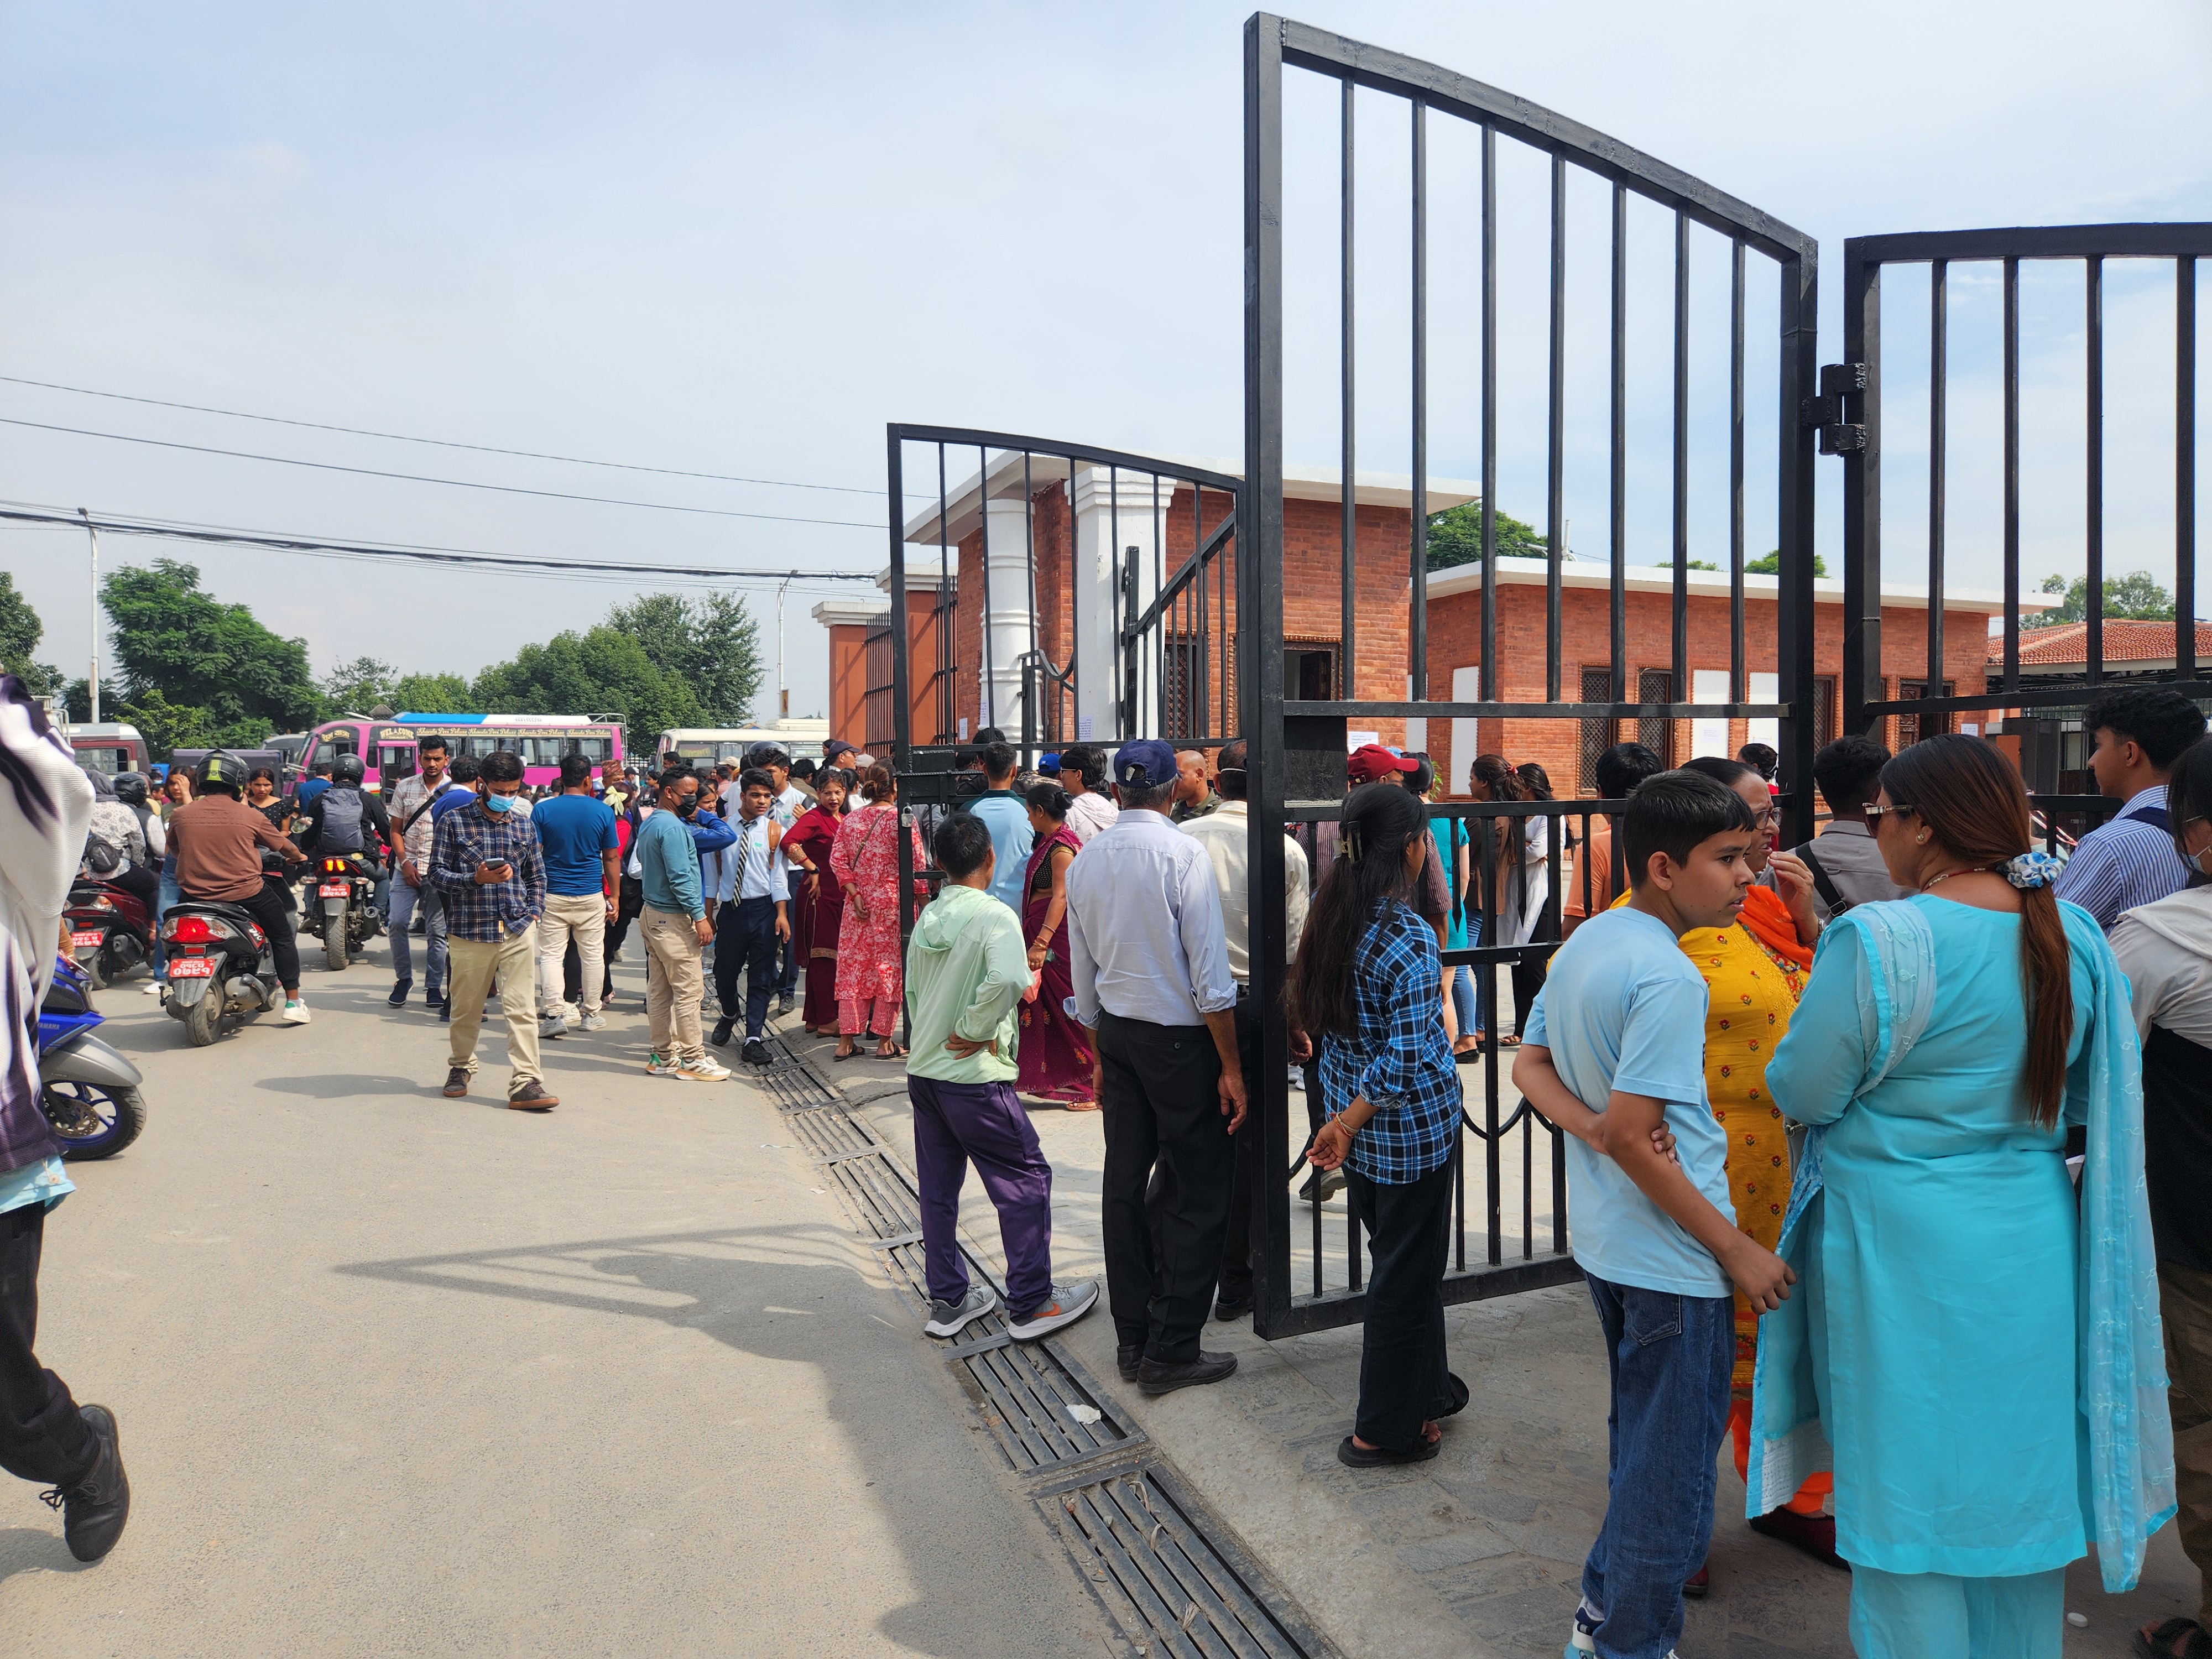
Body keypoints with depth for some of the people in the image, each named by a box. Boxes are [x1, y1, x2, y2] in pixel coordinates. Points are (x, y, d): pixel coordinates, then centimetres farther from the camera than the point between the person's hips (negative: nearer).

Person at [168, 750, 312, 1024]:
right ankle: (293, 1003, 9)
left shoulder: (180, 815, 1)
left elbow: (173, 848, 20)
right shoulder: (249, 815, -5)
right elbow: (283, 845, 9)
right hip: (244, 893, -3)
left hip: (194, 894, 3)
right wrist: (299, 857, 31)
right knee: (282, 937, 14)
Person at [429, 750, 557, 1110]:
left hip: (518, 931, 2)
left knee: (522, 1008, -5)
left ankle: (525, 1083, -6)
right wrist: (475, 879, -18)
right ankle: (461, 1067, 34)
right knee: (466, 1008, 11)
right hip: (469, 931, -2)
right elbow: (437, 873, -1)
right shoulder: (453, 821, 1)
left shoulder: (524, 825, 11)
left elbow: (537, 876, 19)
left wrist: (533, 912, 6)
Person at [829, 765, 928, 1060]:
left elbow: (837, 860, -1)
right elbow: (916, 865, -10)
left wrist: (855, 895, -4)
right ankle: (885, 1042, 8)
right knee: (890, 968, 4)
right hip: (892, 902, -4)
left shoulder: (850, 819, 5)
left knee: (853, 967, 10)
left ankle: (846, 1041, 13)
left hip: (858, 905, 4)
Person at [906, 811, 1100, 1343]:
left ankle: (949, 1300, 25)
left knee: (938, 1189, 14)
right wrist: (975, 1031, -19)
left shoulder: (927, 918, 6)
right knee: (1026, 1180, 5)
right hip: (975, 1079, -7)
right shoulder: (994, 915, -14)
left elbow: (912, 991, 13)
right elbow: (1007, 980, -32)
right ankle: (1030, 1304, 11)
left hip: (923, 1073, 7)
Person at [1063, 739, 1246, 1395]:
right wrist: (1230, 1066, -10)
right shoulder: (1183, 853, -13)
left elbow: (1083, 974, 11)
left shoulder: (1084, 861, 5)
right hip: (1180, 1036, -6)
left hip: (1116, 1031, 7)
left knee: (1125, 1182, 12)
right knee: (1200, 1192, 3)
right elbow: (1210, 975, -16)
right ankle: (1170, 1350, 6)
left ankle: (1132, 1339, 22)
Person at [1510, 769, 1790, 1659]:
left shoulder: (1582, 942, 3)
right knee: (1673, 1463, 9)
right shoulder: (1668, 976, -24)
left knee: (1639, 1442, 26)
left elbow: (1530, 1066, 6)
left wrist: (1590, 1124, -11)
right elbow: (1634, 1134, -26)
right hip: (1672, 1256, -9)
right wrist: (1737, 1249, -17)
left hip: (1605, 1242, 9)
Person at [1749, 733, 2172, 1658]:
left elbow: (1804, 1091, -15)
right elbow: (2100, 1096, 9)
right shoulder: (2075, 936, -2)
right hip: (2032, 1248, 6)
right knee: (2018, 1476, 21)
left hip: (1904, 1254, -6)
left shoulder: (1877, 941, -22)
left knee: (1909, 1489, 11)